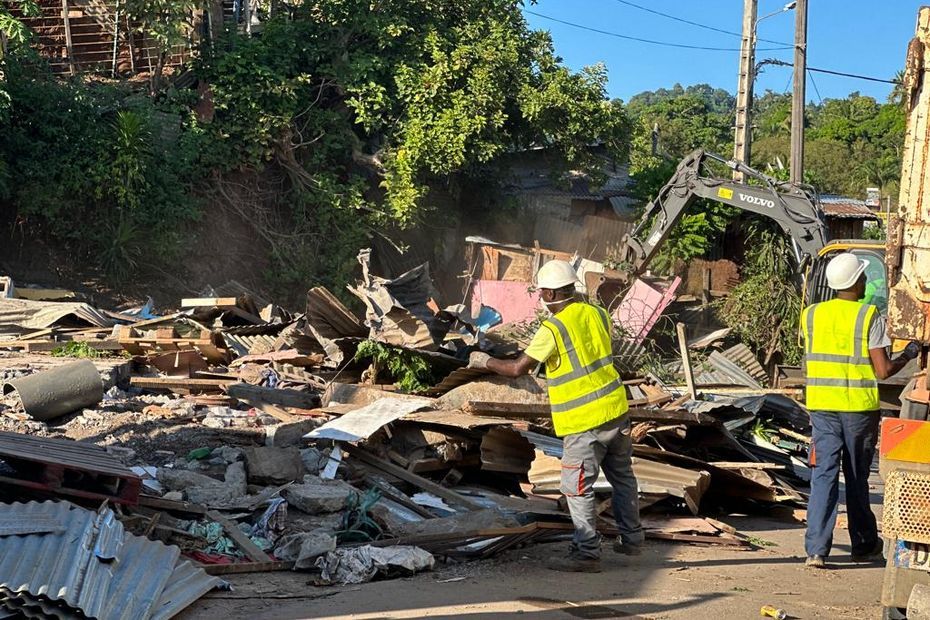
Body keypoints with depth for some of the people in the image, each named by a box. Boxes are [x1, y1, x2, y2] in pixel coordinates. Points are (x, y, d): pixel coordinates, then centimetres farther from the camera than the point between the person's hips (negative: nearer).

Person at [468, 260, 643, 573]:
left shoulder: (552, 329, -16)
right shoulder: (597, 314, 5)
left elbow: (517, 368, -12)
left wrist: (485, 361, 5)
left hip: (584, 422, -8)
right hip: (616, 408, 8)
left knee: (577, 488, 1)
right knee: (622, 476, 20)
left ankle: (587, 553, 5)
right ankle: (631, 538, 31)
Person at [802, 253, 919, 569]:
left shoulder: (812, 314, 3)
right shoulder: (869, 316, -8)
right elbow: (883, 370, -9)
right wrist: (908, 355, 7)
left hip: (822, 405, 2)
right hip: (859, 405, -2)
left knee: (823, 474, 1)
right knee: (857, 477, 11)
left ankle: (816, 548, -9)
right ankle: (864, 545, 25)